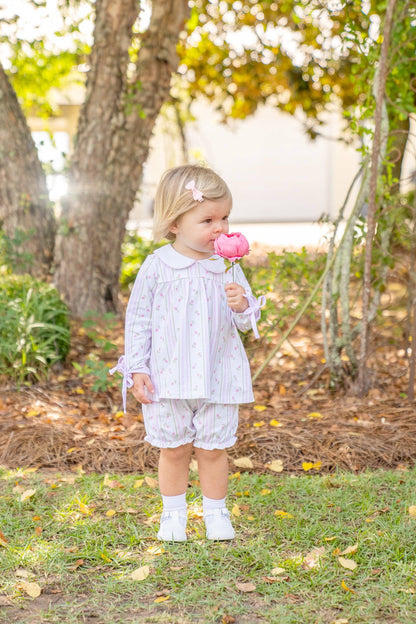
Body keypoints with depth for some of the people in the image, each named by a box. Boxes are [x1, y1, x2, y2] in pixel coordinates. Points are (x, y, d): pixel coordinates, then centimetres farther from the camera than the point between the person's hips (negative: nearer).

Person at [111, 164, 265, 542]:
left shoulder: (227, 267, -2)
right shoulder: (157, 266, -7)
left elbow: (248, 321, 1)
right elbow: (138, 319, -1)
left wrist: (242, 305, -22)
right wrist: (137, 369, -4)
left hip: (218, 379, 1)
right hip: (168, 378, -1)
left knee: (213, 448, 9)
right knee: (173, 448, 10)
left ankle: (216, 512, 28)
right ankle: (173, 513, 29)